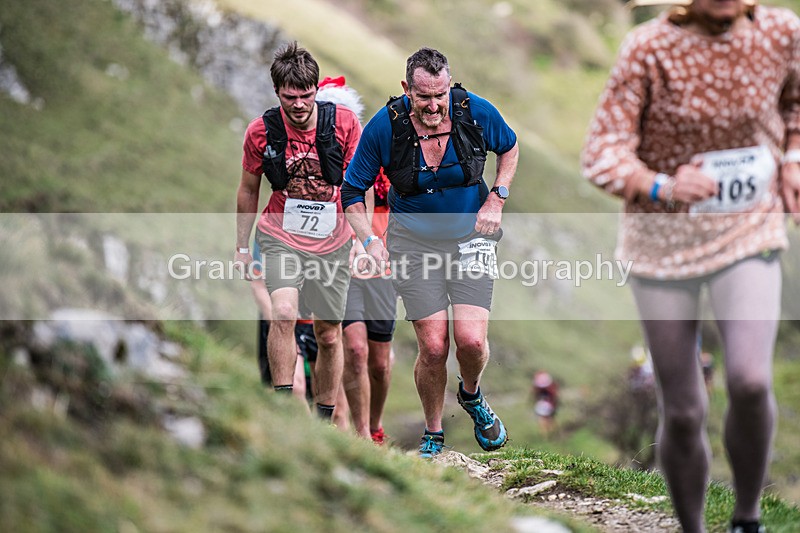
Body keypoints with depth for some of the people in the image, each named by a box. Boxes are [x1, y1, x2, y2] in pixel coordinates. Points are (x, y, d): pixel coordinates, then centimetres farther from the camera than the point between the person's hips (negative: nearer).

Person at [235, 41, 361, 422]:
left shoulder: (343, 122, -11)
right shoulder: (261, 131, -10)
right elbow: (248, 190, 5)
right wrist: (242, 247, 11)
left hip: (332, 242, 1)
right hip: (281, 237, -1)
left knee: (329, 335, 9)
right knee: (283, 312, -26)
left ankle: (325, 417, 24)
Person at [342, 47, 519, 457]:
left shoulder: (476, 111, -14)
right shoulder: (383, 127, -17)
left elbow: (510, 147, 9)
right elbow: (352, 192, -4)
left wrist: (497, 200, -4)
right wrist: (369, 240, -19)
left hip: (470, 236, 1)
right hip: (413, 242, -1)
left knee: (471, 340, -14)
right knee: (433, 348, -7)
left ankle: (471, 396, 22)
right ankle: (433, 436, 18)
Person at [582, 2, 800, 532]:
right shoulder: (649, 49, -14)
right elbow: (603, 155, -16)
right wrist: (663, 188, -34)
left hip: (749, 233, 1)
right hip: (664, 239, -1)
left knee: (750, 382, -22)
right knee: (683, 413, 3)